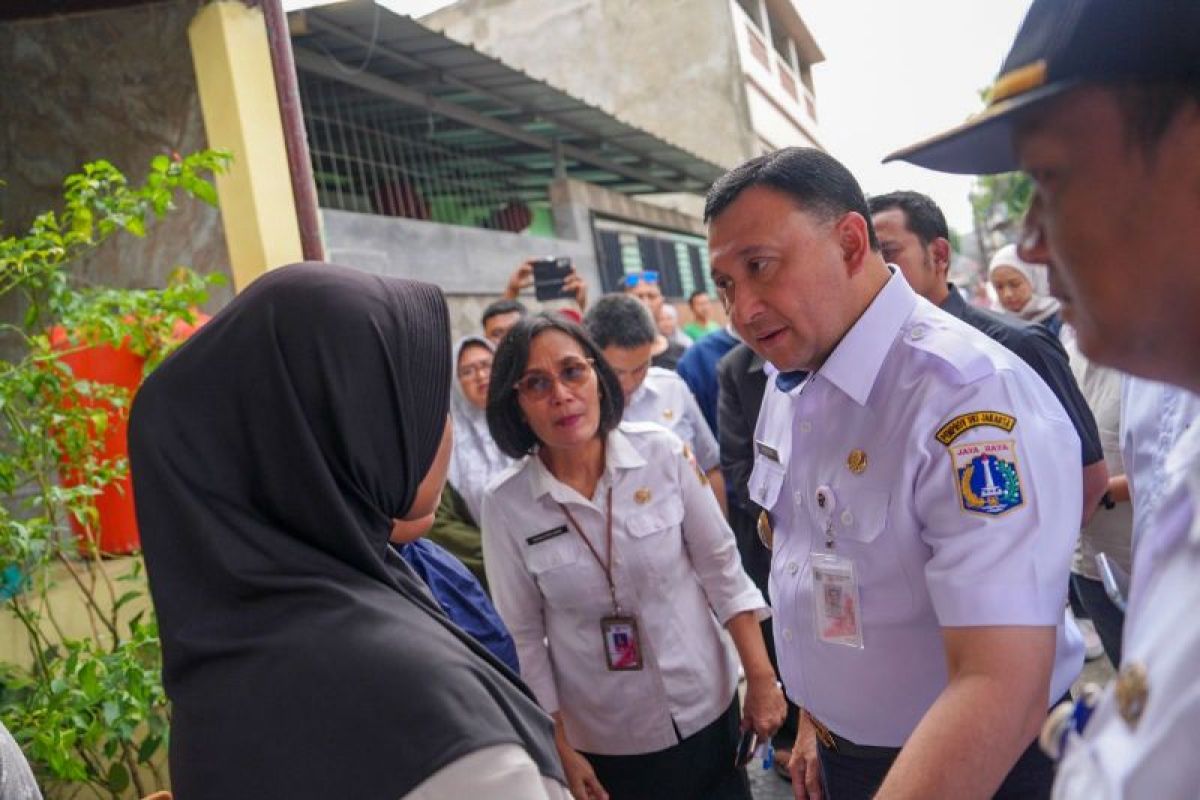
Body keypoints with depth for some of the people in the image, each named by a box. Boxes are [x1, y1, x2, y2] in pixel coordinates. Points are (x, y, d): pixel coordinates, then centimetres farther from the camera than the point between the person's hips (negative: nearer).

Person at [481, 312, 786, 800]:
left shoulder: (662, 453, -13)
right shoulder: (505, 504, -13)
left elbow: (721, 568, -5)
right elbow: (523, 636, -5)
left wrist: (762, 679, -4)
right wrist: (559, 751, -2)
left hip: (708, 710, 1)